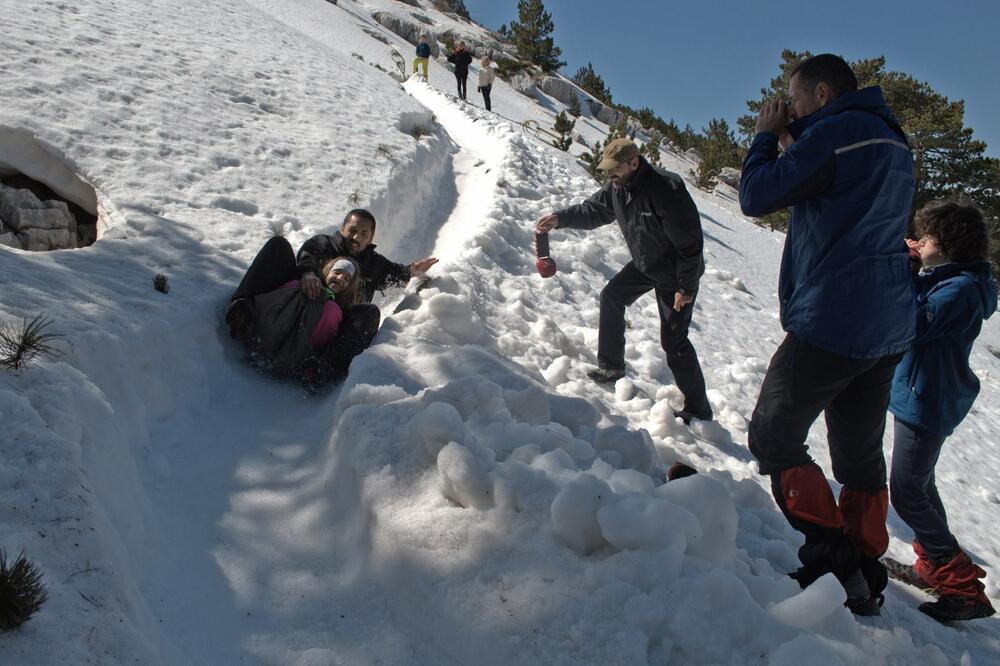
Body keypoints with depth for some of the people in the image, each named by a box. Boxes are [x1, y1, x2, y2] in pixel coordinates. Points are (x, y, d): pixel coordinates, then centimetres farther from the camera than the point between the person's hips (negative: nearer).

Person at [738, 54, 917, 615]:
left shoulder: (837, 131, -13)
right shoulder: (894, 142, 17)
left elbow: (757, 196, -12)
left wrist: (767, 137, 4)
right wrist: (795, 142, 16)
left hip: (830, 324, -9)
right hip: (890, 327, 9)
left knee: (773, 438, 4)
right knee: (861, 454, 16)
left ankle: (834, 559, -1)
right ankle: (864, 577, 25)